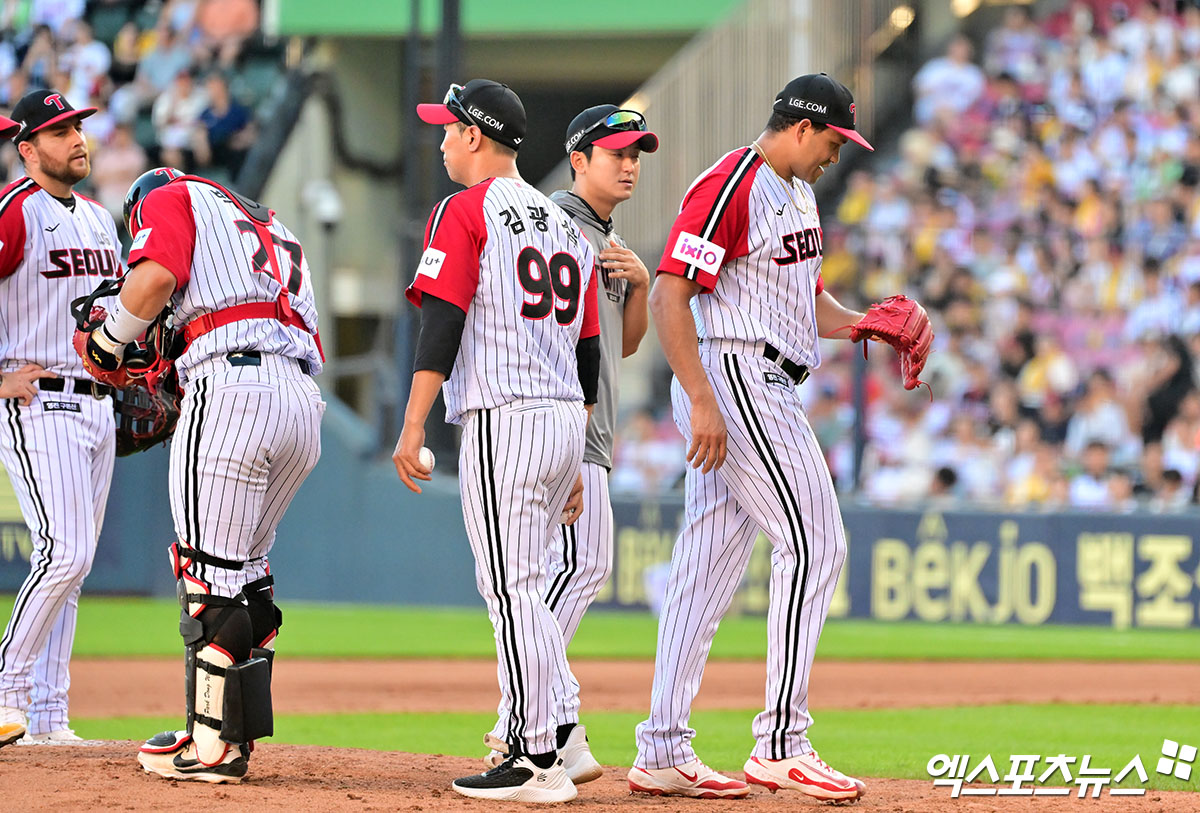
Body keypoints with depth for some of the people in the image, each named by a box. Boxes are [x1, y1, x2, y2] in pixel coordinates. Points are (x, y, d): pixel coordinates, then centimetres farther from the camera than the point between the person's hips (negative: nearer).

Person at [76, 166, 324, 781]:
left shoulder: (171, 199, 15)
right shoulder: (271, 228, 35)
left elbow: (155, 275, -9)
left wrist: (108, 342, 8)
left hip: (231, 384, -8)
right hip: (306, 401, 8)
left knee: (209, 573, -5)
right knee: (244, 569, 16)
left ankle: (214, 744, -6)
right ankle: (234, 730, 17)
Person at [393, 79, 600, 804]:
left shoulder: (466, 211, -4)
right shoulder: (566, 225, 19)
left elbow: (443, 322, -14)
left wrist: (413, 426, -15)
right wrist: (573, 463, 23)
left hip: (502, 418, -8)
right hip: (566, 419, 8)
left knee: (512, 588, -6)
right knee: (523, 584, 16)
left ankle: (538, 761, -8)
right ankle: (560, 738, 11)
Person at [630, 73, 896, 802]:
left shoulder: (798, 192, 18)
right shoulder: (731, 187, -14)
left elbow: (807, 297, 26)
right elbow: (669, 292, -19)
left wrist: (864, 325, 5)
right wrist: (702, 401, -25)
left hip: (769, 386, 10)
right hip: (732, 375, -10)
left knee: (709, 565, 8)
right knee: (814, 544, -11)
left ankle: (663, 753, 9)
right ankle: (781, 743, -10)